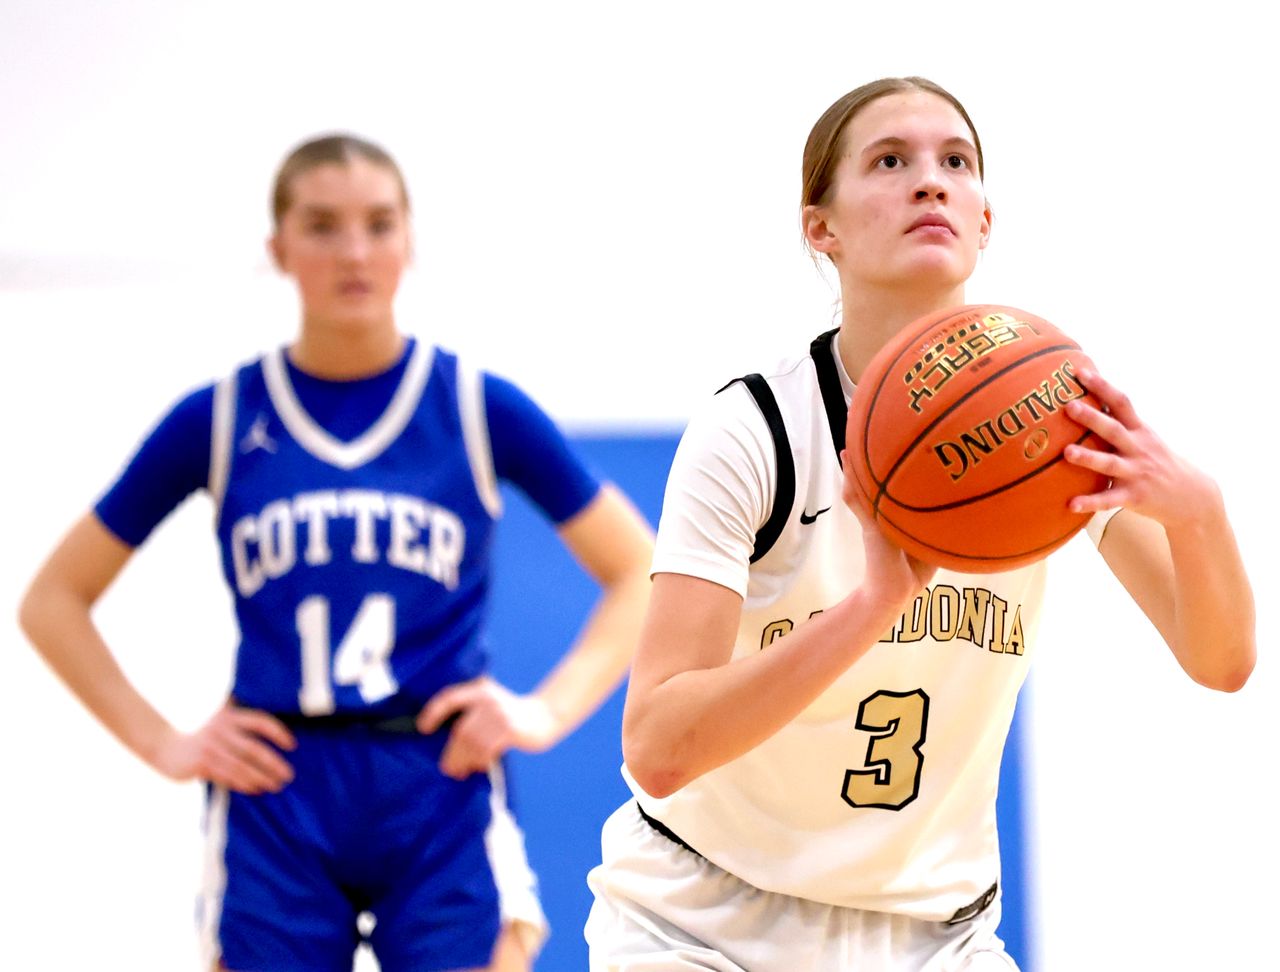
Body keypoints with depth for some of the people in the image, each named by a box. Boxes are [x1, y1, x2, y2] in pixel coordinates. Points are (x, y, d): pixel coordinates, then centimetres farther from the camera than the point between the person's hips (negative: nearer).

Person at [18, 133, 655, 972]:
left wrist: (552, 709, -4)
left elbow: (641, 574, 8)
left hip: (441, 791, -1)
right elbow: (55, 601, 11)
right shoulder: (217, 421, 4)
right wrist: (160, 742, 1)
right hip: (276, 803, 1)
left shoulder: (482, 409, 2)